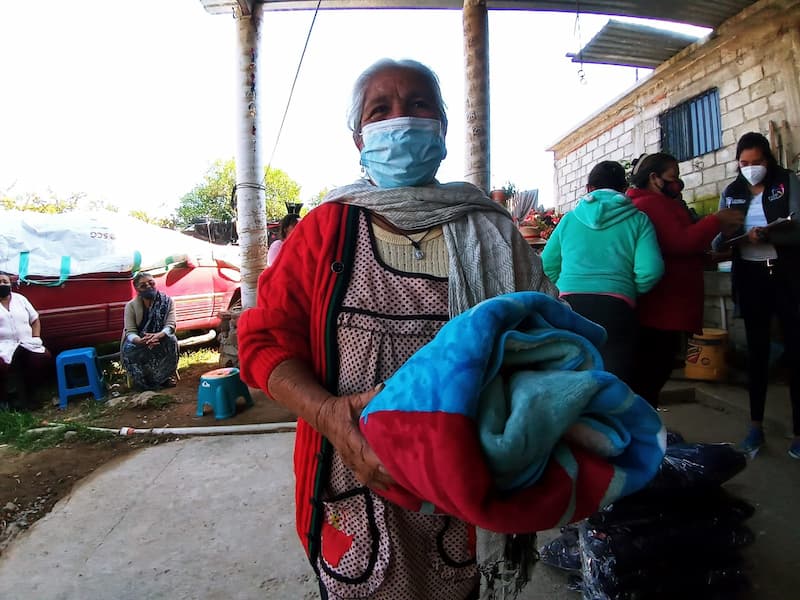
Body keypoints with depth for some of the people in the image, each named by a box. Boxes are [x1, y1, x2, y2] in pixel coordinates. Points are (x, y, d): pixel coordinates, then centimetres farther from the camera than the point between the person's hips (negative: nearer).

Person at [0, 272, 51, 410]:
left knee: (44, 356, -24)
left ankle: (28, 393, -3)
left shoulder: (20, 298, 14)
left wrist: (36, 338, 3)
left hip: (25, 344, 3)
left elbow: (35, 320, 19)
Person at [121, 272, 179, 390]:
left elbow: (170, 325, -20)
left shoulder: (167, 301, -11)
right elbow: (130, 332, -18)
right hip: (139, 341, 0)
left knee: (171, 340, -32)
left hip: (161, 339, 0)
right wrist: (140, 340, -43)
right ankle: (143, 381, -14)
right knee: (128, 349, -32)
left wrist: (158, 335, -44)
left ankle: (165, 376, -13)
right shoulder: (131, 306, -11)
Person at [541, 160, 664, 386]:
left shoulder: (569, 218, 13)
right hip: (616, 307, -2)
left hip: (570, 302, 2)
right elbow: (650, 270, -4)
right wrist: (630, 291, 14)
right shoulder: (637, 220, 8)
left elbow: (548, 264, 12)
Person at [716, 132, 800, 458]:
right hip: (750, 277, 3)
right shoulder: (731, 192, 7)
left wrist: (766, 235, -29)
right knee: (756, 350, 10)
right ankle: (756, 425, 21)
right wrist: (732, 236, -20)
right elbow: (719, 237, 2)